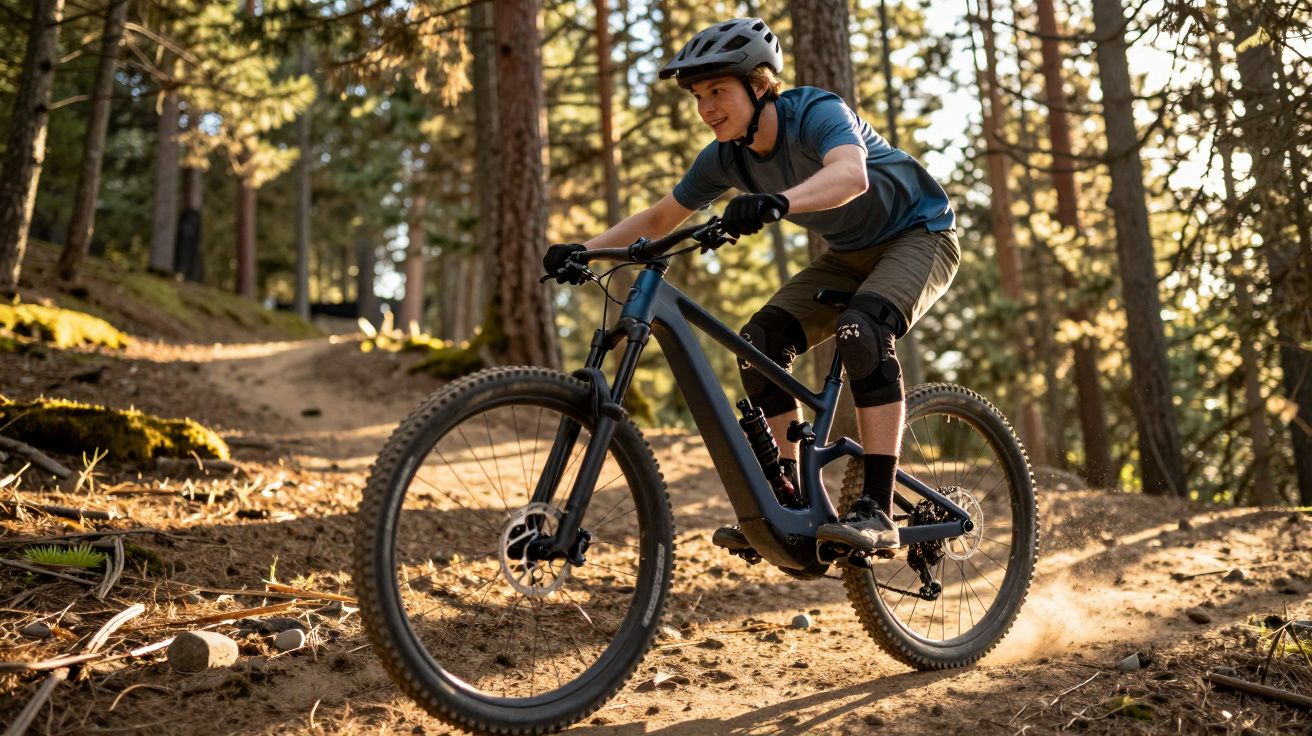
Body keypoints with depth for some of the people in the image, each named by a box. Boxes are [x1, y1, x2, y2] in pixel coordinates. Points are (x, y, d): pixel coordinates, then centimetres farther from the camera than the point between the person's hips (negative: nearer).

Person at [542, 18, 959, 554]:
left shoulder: (816, 112, -28)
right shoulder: (725, 158, -8)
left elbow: (851, 174, -50)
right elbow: (659, 218, 1)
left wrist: (777, 202, -68)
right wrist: (583, 250, -12)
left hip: (920, 236, -7)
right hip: (850, 254, 7)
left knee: (860, 332, -34)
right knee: (761, 341, -12)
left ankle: (877, 511, -32)